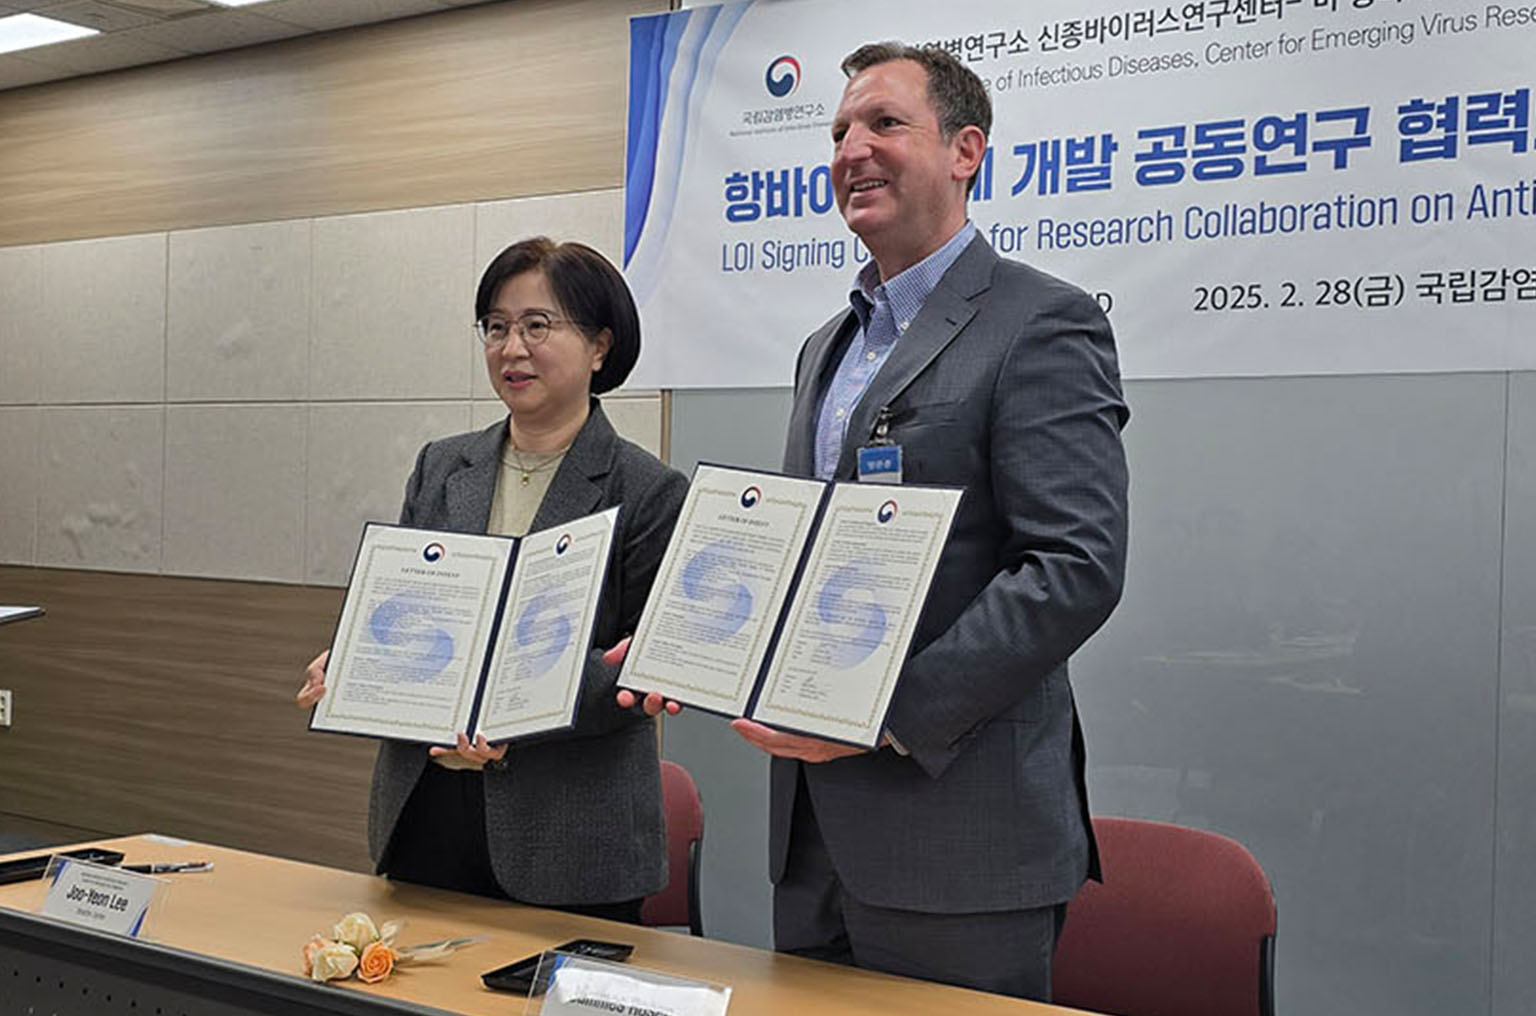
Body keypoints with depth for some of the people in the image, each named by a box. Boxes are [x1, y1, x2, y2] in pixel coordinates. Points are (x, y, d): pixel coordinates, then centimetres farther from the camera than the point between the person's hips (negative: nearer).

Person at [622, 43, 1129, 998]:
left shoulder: (1042, 325, -8)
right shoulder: (829, 346, 19)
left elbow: (1078, 567, -18)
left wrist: (893, 716, -22)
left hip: (956, 831, -8)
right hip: (815, 825, 8)